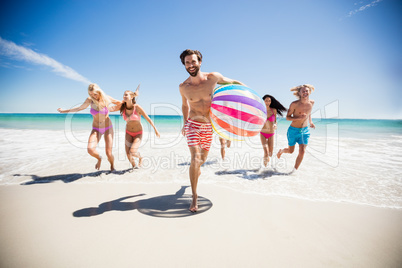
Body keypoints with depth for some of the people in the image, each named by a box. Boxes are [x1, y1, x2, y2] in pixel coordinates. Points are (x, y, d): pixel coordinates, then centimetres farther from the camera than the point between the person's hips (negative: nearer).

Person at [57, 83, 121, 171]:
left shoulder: (107, 99, -11)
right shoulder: (89, 100, -6)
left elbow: (119, 103, 9)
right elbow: (79, 108, 12)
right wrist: (64, 111, 22)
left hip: (108, 128, -2)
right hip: (96, 129, 2)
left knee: (108, 153, -9)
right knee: (90, 149, -23)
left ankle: (112, 166, 24)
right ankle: (99, 158, 13)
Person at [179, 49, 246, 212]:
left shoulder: (213, 77, -9)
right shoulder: (183, 87, -5)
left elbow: (232, 82, 7)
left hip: (208, 126, 1)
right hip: (193, 125, -1)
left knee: (203, 159, 15)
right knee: (195, 158, -17)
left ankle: (196, 168, 54)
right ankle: (194, 197, -3)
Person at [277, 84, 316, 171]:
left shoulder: (311, 103, -2)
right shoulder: (294, 104, -17)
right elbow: (287, 117, -11)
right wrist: (299, 118, -26)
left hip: (305, 131, 3)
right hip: (293, 130, -3)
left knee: (302, 152, -10)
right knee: (290, 151, 13)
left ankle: (295, 170, 6)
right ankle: (281, 151, 48)